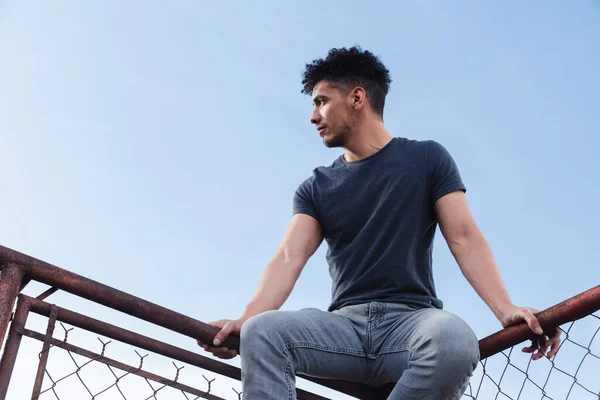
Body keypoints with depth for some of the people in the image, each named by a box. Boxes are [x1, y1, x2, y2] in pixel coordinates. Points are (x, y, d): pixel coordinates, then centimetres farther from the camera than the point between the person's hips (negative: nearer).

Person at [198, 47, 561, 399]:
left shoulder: (427, 159, 9)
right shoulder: (316, 188, 15)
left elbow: (463, 238, 0)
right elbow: (290, 257, 1)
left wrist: (505, 310, -17)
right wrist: (246, 319, -17)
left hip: (412, 317, -2)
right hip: (345, 323, 2)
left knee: (454, 338, -38)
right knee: (261, 332, -28)